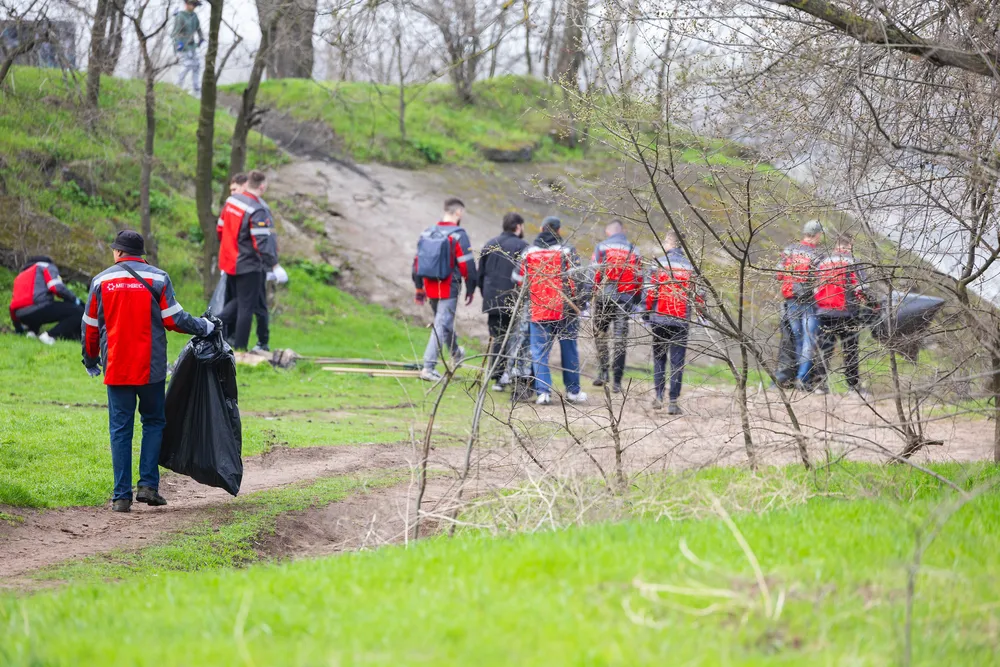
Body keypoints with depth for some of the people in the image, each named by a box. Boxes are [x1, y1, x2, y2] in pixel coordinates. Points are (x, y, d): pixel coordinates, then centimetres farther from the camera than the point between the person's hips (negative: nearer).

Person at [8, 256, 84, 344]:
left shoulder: (21, 275, 35)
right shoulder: (47, 266, 16)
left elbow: (13, 306, 33)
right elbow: (57, 288, -4)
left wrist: (18, 328, 41)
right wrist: (75, 300, 10)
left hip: (23, 317, 7)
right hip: (39, 308, -7)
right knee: (78, 312, -2)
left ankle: (32, 331, 9)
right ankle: (50, 336, -20)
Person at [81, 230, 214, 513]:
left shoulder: (101, 281, 3)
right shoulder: (157, 279, -3)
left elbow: (90, 326, 8)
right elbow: (174, 319, -5)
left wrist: (90, 360, 23)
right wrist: (204, 327, 12)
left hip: (116, 369, 1)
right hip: (150, 368, -1)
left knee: (120, 429, 5)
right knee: (153, 422, 13)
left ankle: (122, 496, 3)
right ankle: (148, 485, 2)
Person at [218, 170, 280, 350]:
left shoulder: (231, 201, 5)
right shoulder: (257, 210, -20)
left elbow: (220, 228, 15)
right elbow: (262, 242, -25)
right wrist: (274, 265, -20)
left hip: (230, 262, 7)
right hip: (249, 266, -7)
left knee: (238, 300, 23)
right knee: (247, 306, 1)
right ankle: (240, 348, 4)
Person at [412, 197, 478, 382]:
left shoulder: (427, 233, 7)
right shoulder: (458, 235, -13)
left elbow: (417, 261, 13)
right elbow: (467, 264, -14)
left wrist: (419, 288, 20)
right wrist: (470, 289, -3)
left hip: (430, 286, 7)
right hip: (449, 289, -7)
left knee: (443, 320, 25)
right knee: (442, 325, -3)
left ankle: (456, 354, 48)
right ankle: (428, 367, -9)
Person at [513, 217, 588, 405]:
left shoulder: (528, 252, 5)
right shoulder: (567, 251, -4)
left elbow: (518, 279, 12)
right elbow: (577, 277, -9)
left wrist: (527, 301, 26)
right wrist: (578, 301, 3)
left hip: (537, 311, 1)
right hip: (566, 310, -1)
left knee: (539, 352, 4)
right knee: (569, 350, 10)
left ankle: (543, 391, -7)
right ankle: (573, 391, 15)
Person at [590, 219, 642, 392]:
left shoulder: (602, 247, 2)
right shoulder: (634, 251, 9)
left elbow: (594, 273, -5)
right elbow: (639, 278, 9)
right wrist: (636, 299, 16)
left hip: (604, 296, -2)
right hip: (625, 299, 2)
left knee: (600, 333, 14)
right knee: (620, 339, 3)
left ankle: (603, 371, 5)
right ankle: (617, 380, -2)